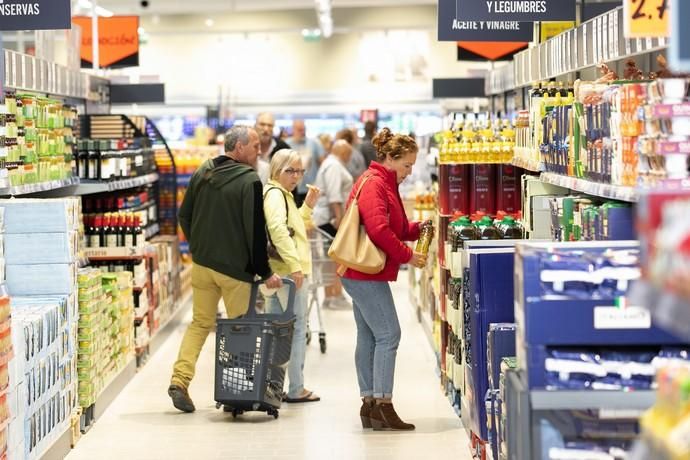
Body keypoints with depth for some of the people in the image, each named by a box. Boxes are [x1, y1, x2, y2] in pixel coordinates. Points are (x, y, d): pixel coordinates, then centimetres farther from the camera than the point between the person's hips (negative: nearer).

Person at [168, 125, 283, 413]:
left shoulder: (202, 173, 6)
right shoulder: (249, 181, -14)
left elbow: (184, 216, 13)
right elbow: (255, 230, -16)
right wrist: (265, 272, -9)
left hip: (201, 263, 6)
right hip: (236, 269, -5)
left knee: (200, 323, 13)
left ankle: (180, 379, -3)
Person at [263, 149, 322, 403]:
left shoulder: (281, 194, 19)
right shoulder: (275, 193, -12)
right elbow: (278, 229, -26)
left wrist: (307, 206, 16)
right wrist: (295, 264, -29)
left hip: (277, 271, 10)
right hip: (289, 271, -10)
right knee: (297, 330, -4)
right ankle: (296, 389, -1)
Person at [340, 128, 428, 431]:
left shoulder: (382, 183, 19)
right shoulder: (373, 184, -14)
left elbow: (394, 228, 23)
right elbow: (379, 230, -25)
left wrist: (417, 229, 5)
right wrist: (407, 256, -17)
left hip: (361, 273, 11)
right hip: (366, 272, -11)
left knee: (368, 336, 11)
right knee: (388, 334, -11)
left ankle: (369, 403, 14)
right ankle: (382, 405, -11)